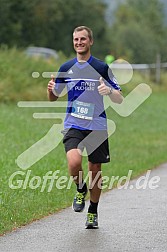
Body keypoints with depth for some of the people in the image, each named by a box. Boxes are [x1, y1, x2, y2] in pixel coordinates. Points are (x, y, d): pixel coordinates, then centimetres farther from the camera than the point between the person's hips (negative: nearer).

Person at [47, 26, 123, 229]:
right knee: (74, 162, -24)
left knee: (95, 170, 6)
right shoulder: (66, 68, 7)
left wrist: (109, 91, -24)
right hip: (73, 126, 1)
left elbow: (119, 99, -2)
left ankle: (93, 212, 27)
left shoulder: (101, 68, -2)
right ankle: (80, 190, 8)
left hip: (97, 127, -1)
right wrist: (51, 90, -7)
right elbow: (53, 97, 17)